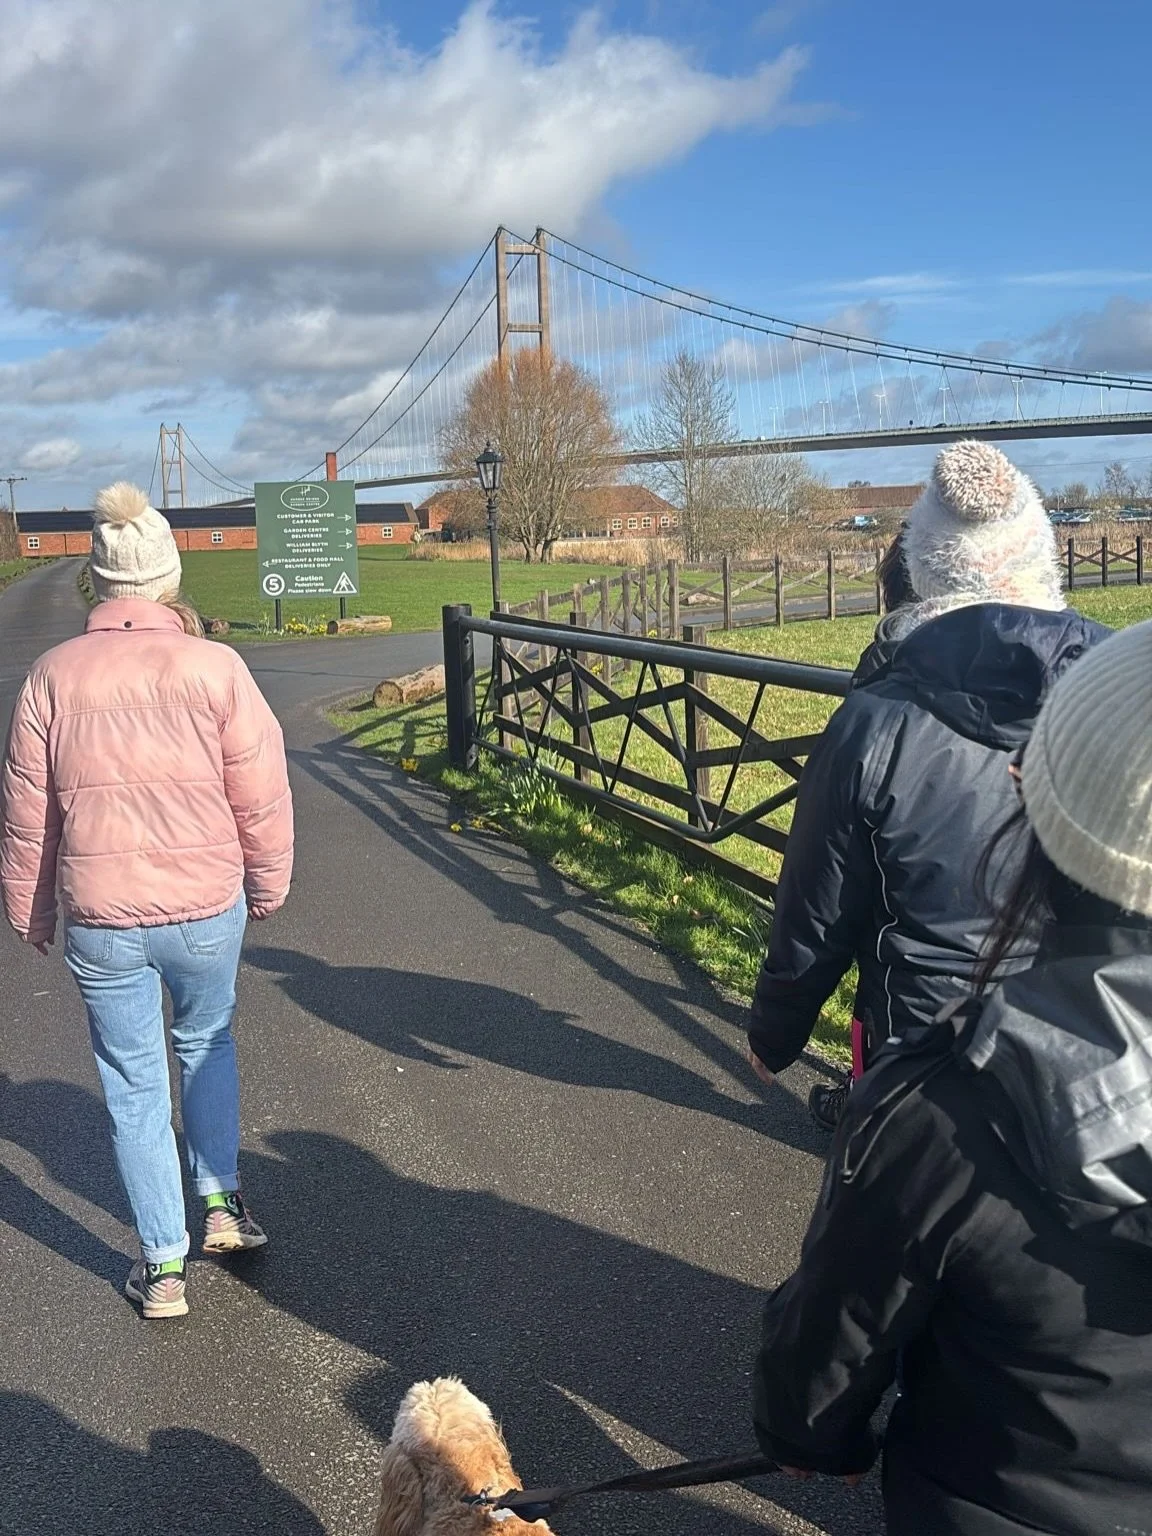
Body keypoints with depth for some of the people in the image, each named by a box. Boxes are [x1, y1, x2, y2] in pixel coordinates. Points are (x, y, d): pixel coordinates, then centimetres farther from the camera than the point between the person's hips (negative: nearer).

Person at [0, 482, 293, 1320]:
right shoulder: (215, 667, -10)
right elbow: (262, 796, -6)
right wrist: (268, 888, 10)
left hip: (100, 920, 1)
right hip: (207, 909, 0)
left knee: (134, 1085, 13)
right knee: (208, 1046, 27)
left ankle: (165, 1266, 22)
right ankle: (220, 1201, 30)